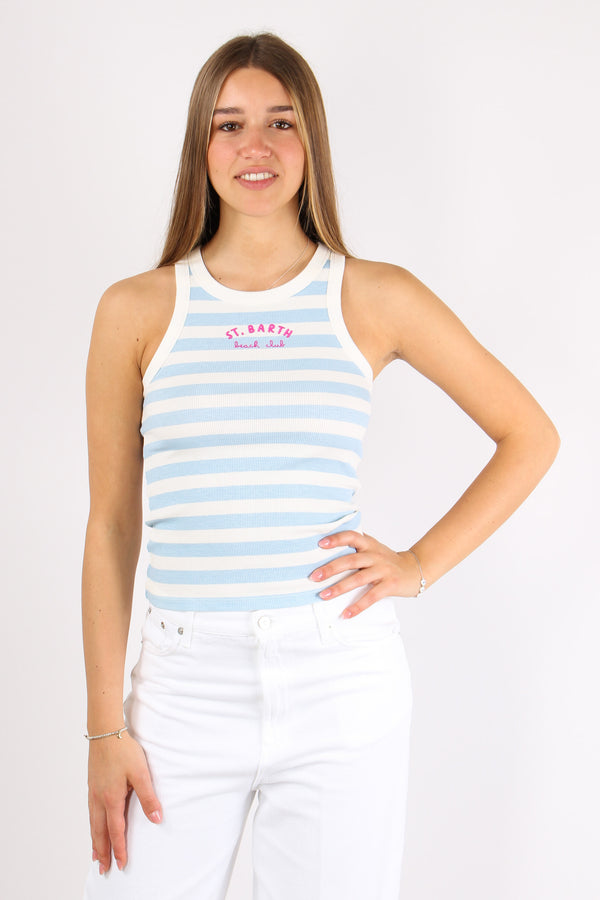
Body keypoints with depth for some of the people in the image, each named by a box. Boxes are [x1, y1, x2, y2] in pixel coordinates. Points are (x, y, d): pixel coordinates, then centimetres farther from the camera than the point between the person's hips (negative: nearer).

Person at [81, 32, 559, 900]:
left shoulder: (377, 298, 2)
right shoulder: (137, 310, 3)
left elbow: (530, 436, 10)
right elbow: (111, 528, 4)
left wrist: (423, 563, -1)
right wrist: (106, 728, 1)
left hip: (340, 680, 0)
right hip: (185, 688, 1)